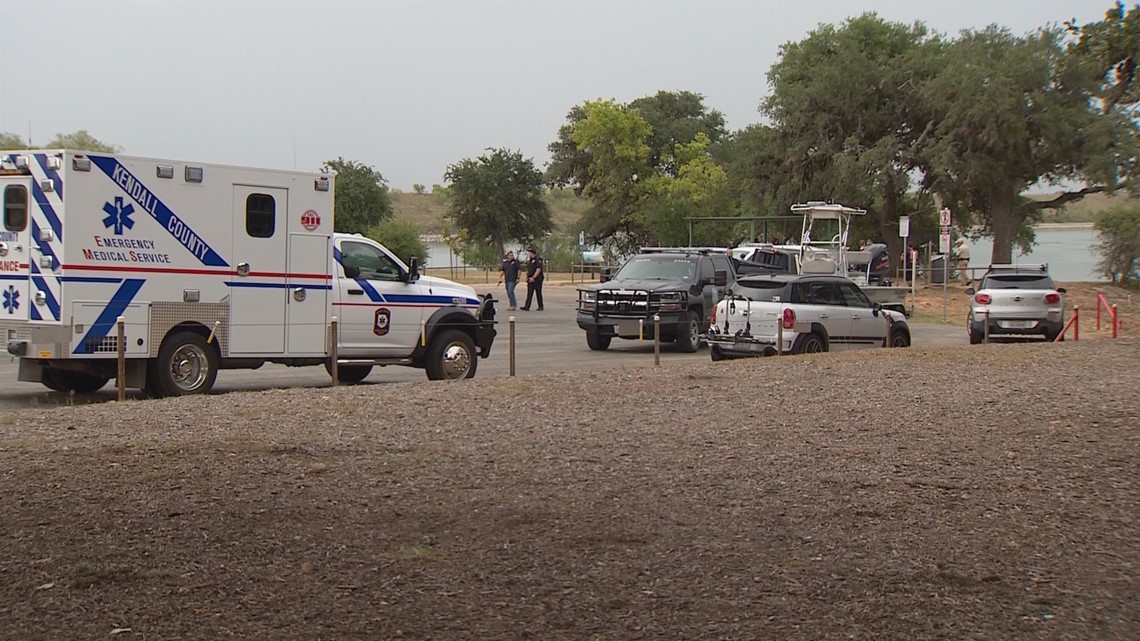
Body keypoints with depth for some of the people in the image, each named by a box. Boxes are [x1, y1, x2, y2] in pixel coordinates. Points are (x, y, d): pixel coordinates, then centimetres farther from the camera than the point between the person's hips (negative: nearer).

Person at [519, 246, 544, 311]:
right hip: (531, 279, 8)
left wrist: (533, 277, -20)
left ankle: (540, 306, 8)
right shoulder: (529, 260, 16)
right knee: (529, 293, -1)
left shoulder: (538, 259, -11)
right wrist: (527, 277, 11)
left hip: (537, 279, -8)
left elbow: (539, 269, -18)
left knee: (538, 293, 0)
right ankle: (527, 306, -7)